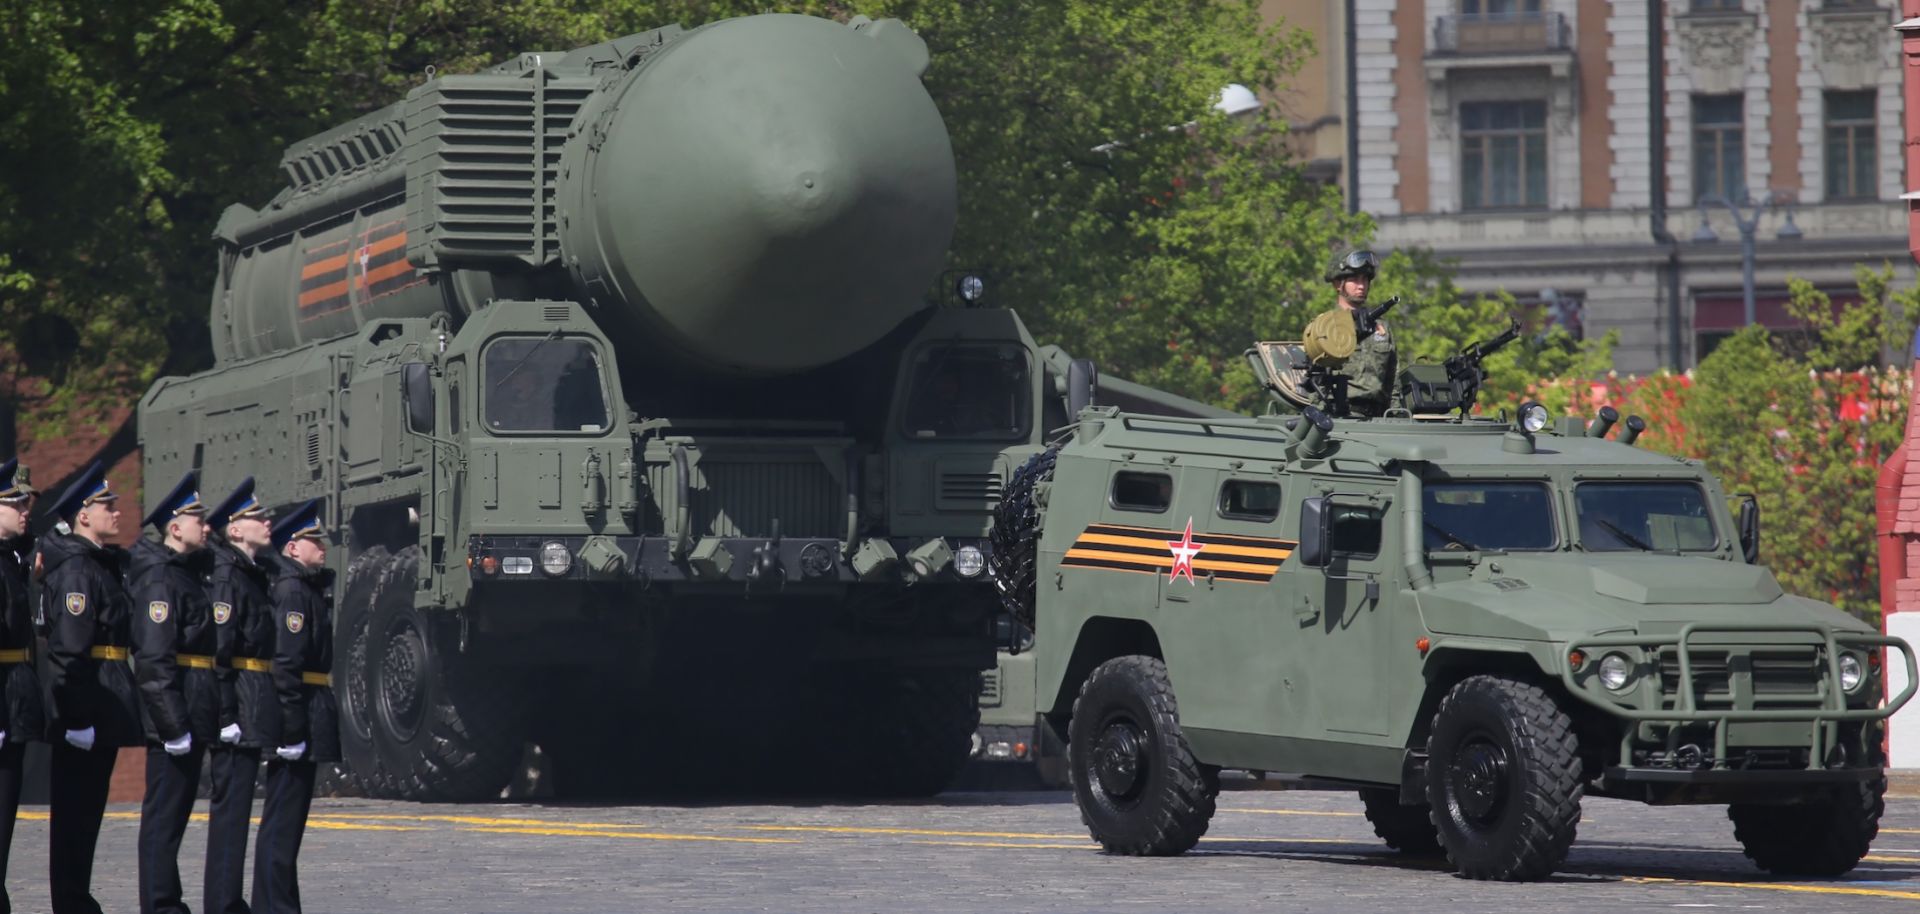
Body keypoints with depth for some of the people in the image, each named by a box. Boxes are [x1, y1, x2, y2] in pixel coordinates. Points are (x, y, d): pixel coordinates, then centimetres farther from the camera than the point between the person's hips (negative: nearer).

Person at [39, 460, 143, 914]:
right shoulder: (75, 570, -14)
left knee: (85, 812, 13)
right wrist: (78, 718, -23)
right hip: (86, 713, -10)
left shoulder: (101, 564, 17)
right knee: (74, 813, -5)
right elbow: (68, 650, -21)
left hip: (101, 714, 10)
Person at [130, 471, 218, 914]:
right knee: (164, 815, -7)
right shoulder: (160, 579, -13)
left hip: (192, 720, 10)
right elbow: (154, 658, -21)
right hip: (174, 715, -10)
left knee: (174, 812, 13)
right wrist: (174, 723, -23)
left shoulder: (188, 574, 18)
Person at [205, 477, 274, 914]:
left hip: (255, 710, 10)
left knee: (234, 805, 13)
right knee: (231, 803, -8)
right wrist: (225, 715, -21)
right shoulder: (225, 576, -12)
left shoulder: (254, 574, 18)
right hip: (240, 707, -10)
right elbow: (217, 649, -18)